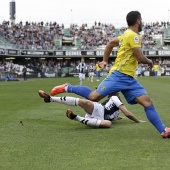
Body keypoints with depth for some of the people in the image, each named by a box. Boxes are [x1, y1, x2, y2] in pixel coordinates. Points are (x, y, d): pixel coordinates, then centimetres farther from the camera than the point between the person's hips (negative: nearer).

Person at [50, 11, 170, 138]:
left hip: (130, 78, 9)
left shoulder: (127, 34, 21)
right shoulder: (133, 35, -9)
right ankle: (67, 88, 8)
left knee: (147, 102, -3)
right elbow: (140, 58, -14)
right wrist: (149, 62, 6)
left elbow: (110, 43, 29)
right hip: (119, 74, -9)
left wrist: (105, 61, 28)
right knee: (94, 97, -12)